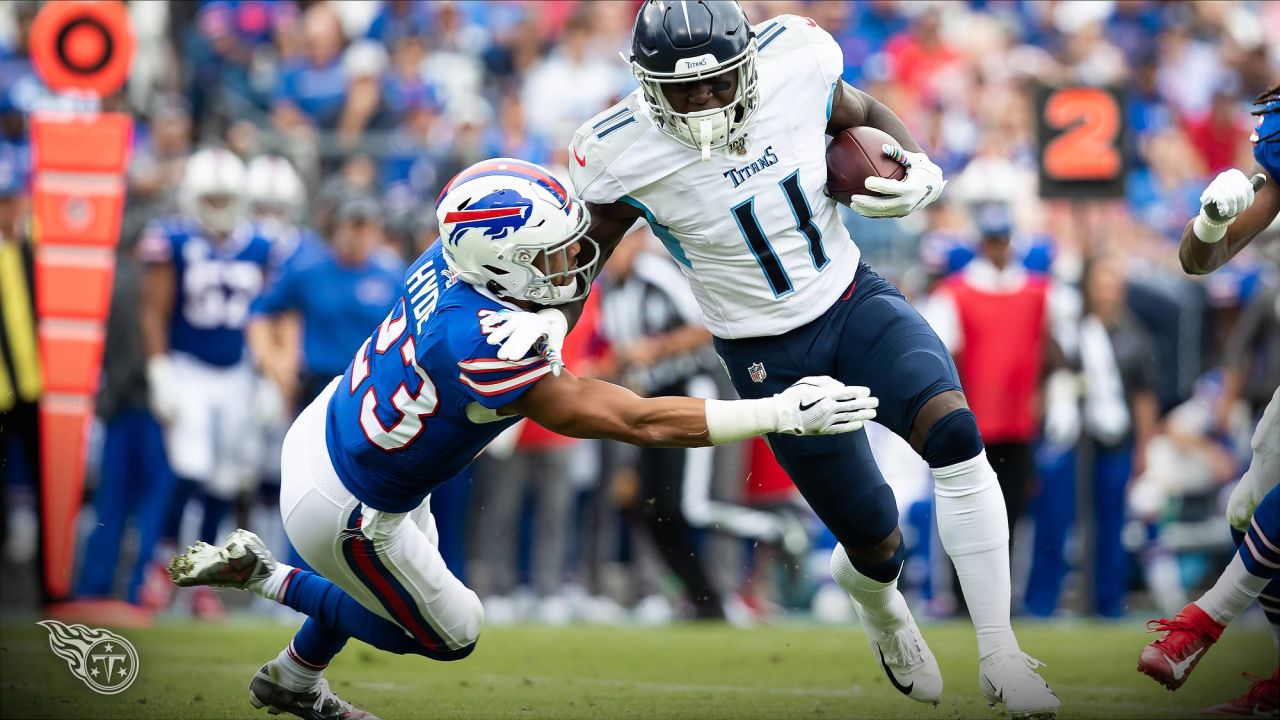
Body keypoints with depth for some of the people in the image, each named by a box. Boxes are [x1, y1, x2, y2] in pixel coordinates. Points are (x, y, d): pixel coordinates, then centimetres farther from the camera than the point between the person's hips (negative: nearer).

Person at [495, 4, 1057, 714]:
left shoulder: (795, 61, -16)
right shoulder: (626, 155, -21)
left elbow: (862, 115, 6)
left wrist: (919, 169, -11)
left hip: (854, 299, 2)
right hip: (772, 357, -2)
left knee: (954, 434, -26)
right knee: (879, 547, 3)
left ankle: (998, 653, -14)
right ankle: (872, 593, 46)